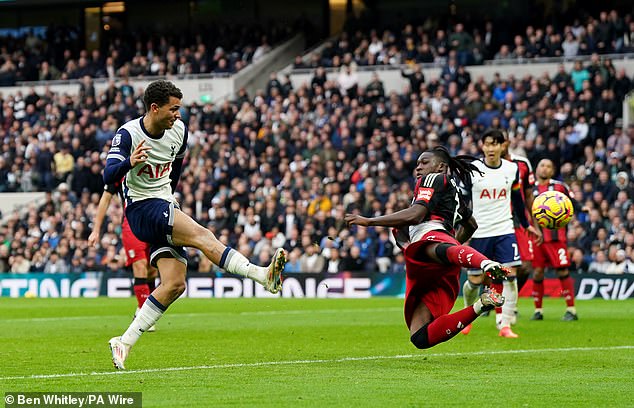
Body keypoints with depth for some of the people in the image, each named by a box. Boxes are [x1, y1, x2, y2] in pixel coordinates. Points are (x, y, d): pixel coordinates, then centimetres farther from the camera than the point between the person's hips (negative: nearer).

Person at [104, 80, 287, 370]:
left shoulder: (178, 131, 4)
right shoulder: (128, 134, -14)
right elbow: (108, 176, -26)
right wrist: (129, 163, -46)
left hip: (165, 207, 8)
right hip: (141, 208, -7)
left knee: (174, 283, -5)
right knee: (201, 236, -28)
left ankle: (125, 343, -1)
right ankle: (262, 275, -45)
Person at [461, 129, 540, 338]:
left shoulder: (512, 169, 3)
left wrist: (526, 225, 24)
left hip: (505, 231, 2)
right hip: (478, 233, -2)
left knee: (510, 275, -13)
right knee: (476, 280, 3)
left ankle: (505, 325, -9)